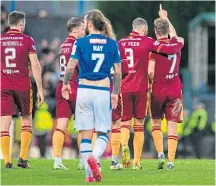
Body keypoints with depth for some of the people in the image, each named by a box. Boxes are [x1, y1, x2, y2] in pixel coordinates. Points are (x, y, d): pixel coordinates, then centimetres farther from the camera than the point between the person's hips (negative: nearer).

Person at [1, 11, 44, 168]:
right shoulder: (27, 40, -1)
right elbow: (35, 65, -6)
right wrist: (40, 89, -2)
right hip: (23, 87, -1)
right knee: (27, 122, 14)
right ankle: (23, 158, 7)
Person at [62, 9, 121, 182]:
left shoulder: (81, 42, -3)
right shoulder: (112, 44, 3)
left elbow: (70, 67, -6)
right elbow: (118, 72, 4)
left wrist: (66, 84, 12)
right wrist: (116, 93, 14)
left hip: (84, 90, 0)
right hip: (103, 91, 1)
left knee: (86, 134, 5)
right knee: (103, 133, 7)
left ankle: (90, 174, 1)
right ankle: (94, 157, -23)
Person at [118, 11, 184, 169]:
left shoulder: (121, 43, 5)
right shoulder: (146, 42, -4)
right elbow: (169, 49, -10)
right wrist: (180, 43, 9)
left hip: (124, 88, 2)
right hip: (140, 89, -2)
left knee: (125, 122, 8)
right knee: (139, 124, 8)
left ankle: (124, 145, -24)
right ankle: (137, 162, 8)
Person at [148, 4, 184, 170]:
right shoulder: (175, 44, 3)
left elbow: (150, 71, -17)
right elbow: (173, 33, 27)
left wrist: (150, 83, 2)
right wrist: (165, 18, 41)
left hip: (158, 91, -2)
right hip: (175, 91, 2)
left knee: (156, 122, 16)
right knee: (172, 124, 2)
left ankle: (160, 152, -2)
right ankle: (171, 160, -3)